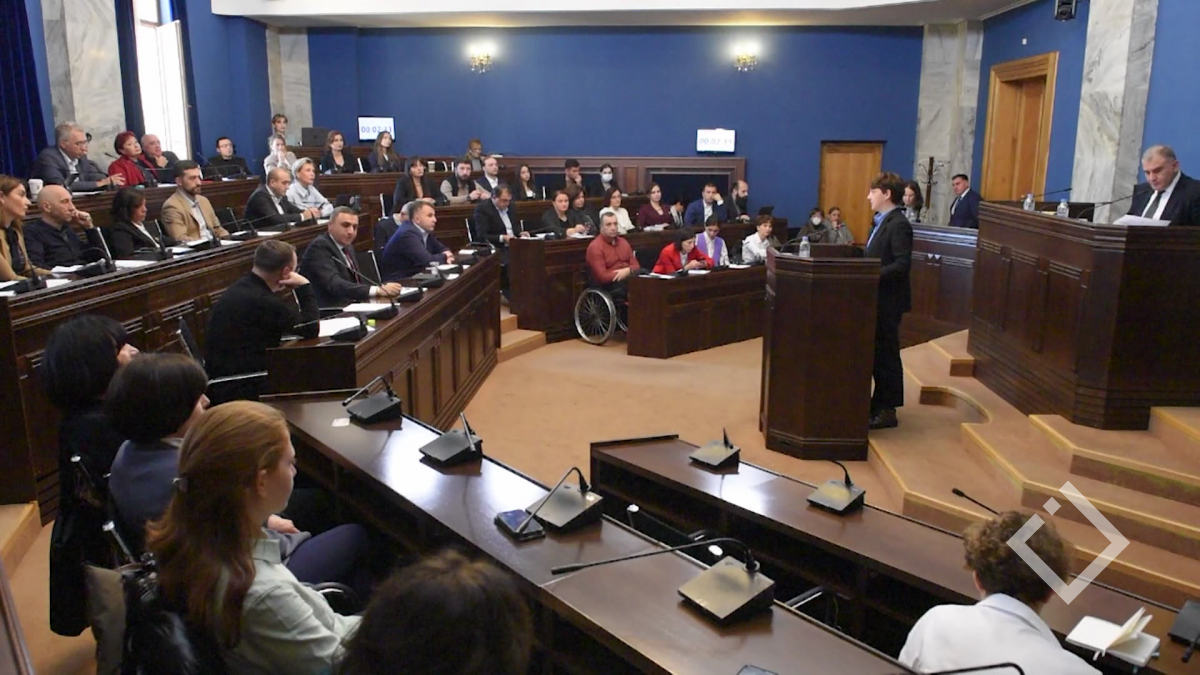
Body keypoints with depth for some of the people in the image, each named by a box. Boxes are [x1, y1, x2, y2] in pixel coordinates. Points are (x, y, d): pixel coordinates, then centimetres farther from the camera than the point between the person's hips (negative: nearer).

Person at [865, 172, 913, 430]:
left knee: (886, 354, -2)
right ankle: (878, 403, 25)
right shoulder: (881, 222, 13)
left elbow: (903, 264, -24)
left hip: (888, 300, -10)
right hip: (877, 298, 10)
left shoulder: (898, 224, -16)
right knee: (876, 353, 15)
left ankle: (888, 411, 7)